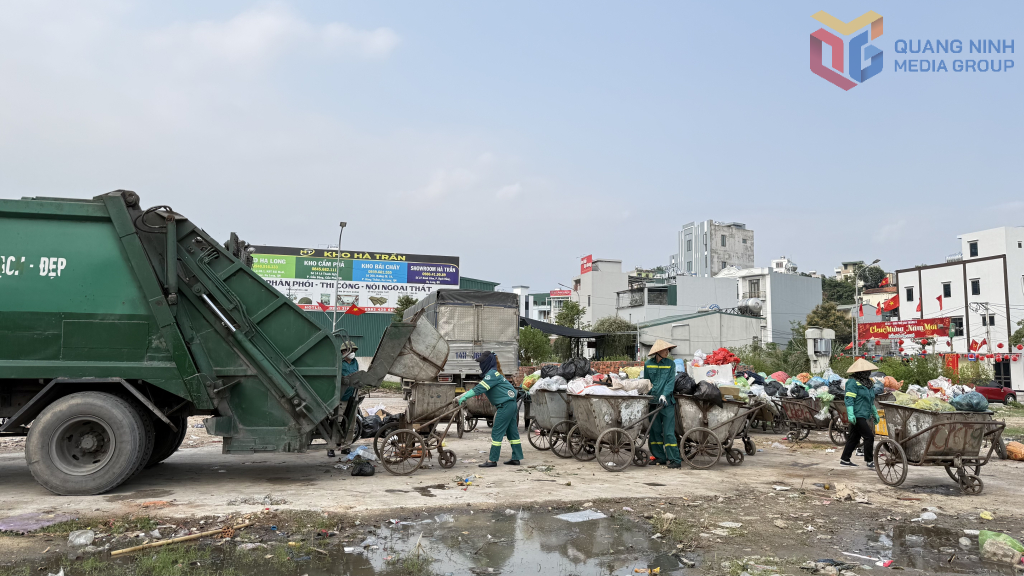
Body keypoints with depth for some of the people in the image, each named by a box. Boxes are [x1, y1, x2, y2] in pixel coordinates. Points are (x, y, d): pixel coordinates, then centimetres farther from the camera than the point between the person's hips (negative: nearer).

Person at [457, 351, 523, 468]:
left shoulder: (492, 373, -13)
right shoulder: (490, 374, 19)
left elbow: (480, 388, -22)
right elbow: (478, 387, 19)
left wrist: (464, 397, -20)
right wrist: (461, 396, 13)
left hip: (506, 405, -11)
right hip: (511, 404, 11)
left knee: (496, 433, -7)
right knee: (512, 432, 12)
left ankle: (492, 460, -5)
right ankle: (516, 458, 17)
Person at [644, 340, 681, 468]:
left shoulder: (670, 363, 4)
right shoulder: (648, 364, 8)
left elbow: (671, 381, -4)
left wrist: (664, 395, -17)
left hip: (667, 401, -3)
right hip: (653, 401, 3)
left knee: (668, 432, -7)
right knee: (655, 430, 7)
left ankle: (675, 459, -3)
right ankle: (660, 457, 17)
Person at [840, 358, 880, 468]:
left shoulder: (867, 383, 18)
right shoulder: (853, 383, -12)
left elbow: (871, 401, 27)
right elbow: (849, 399, -18)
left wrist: (875, 413, 29)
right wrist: (850, 414, -26)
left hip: (865, 415, 10)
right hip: (857, 416, -10)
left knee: (854, 438, 12)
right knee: (869, 436, -9)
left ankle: (844, 459, 18)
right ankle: (869, 461, 1)